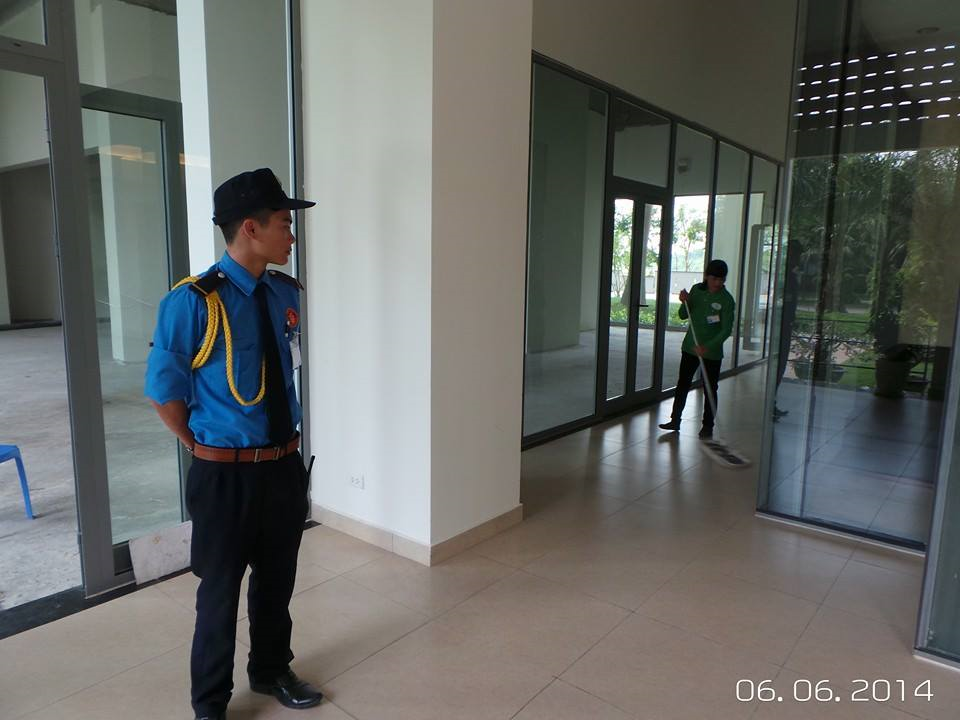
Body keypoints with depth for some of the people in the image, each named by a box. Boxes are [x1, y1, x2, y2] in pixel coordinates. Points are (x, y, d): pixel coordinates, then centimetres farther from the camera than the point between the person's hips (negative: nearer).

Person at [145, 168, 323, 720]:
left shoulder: (287, 293, 1)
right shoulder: (193, 302, -19)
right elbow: (165, 391, -9)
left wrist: (281, 445, 12)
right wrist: (204, 447, 0)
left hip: (285, 464, 5)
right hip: (227, 473, -5)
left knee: (278, 578, 22)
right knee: (221, 589, 14)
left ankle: (271, 670, 47)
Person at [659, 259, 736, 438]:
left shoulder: (726, 300, -12)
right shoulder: (696, 290, 1)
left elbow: (727, 329, -17)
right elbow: (683, 316, 7)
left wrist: (708, 347, -29)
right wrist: (685, 302, -15)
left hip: (712, 352, -4)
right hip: (690, 347, 4)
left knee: (710, 389, 5)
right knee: (682, 384, 9)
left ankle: (708, 426, 17)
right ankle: (675, 420, 18)